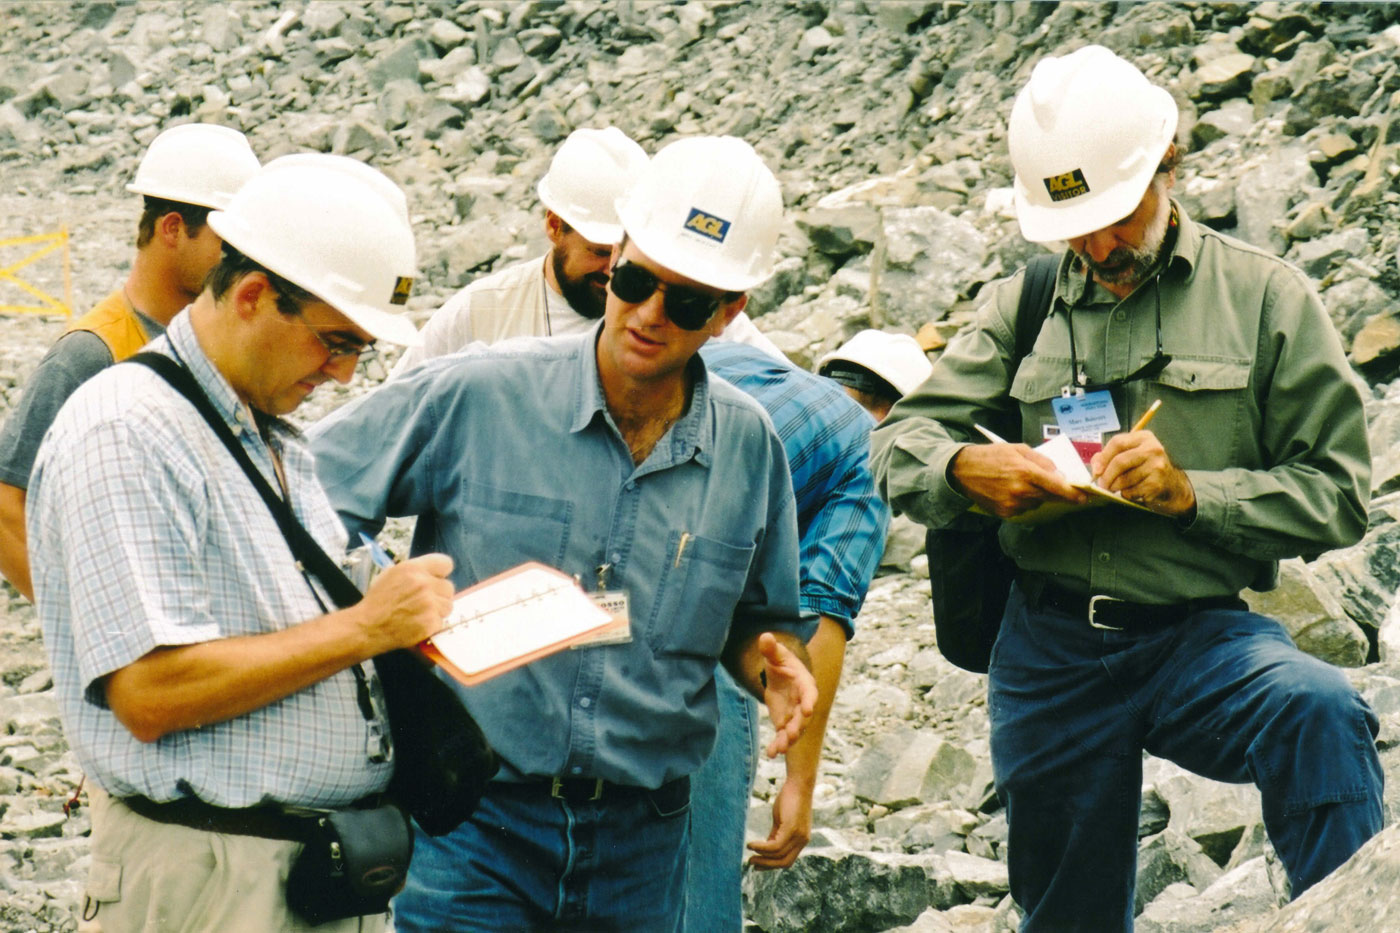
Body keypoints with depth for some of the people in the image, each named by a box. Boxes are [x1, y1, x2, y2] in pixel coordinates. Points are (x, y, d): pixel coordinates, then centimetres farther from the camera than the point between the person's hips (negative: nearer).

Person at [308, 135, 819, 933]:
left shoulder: (748, 447, 4)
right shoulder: (474, 397, -7)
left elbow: (760, 621, 17)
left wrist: (775, 665, -6)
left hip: (640, 844, 3)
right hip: (473, 828, -3)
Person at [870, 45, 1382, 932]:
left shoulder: (1265, 296, 2)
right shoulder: (1026, 304, 10)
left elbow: (1337, 492, -3)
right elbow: (900, 442, 8)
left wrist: (1192, 492, -19)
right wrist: (965, 470, -16)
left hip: (1198, 635, -3)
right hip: (1048, 650, 3)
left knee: (1319, 710, -35)